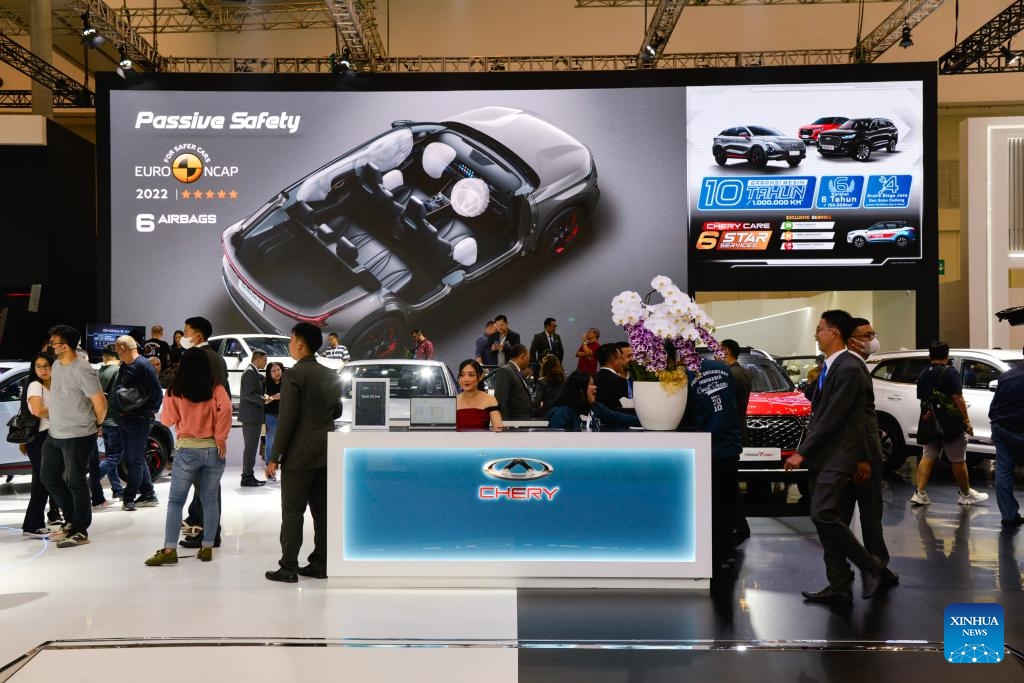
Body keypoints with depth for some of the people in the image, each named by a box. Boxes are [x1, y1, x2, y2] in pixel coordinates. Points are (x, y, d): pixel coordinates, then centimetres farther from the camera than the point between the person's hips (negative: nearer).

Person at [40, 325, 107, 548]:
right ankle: (72, 520, 31)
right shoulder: (56, 366, 7)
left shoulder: (82, 370, -19)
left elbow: (100, 403, -18)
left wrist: (96, 425, -3)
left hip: (78, 437, -9)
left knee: (75, 483, 0)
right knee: (49, 476, 16)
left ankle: (80, 532, 12)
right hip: (54, 435, 9)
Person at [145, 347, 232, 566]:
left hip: (187, 449, -1)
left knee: (176, 500, 5)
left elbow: (168, 420, 6)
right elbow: (225, 408, -16)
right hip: (214, 449, 2)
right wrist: (221, 438, -9)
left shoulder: (175, 391, -1)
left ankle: (169, 550, 0)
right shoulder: (216, 389, -1)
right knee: (210, 500, 9)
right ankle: (207, 547, 13)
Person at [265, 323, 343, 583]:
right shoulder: (331, 375, 9)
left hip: (300, 454, -6)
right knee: (322, 510, 10)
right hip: (326, 453, 7)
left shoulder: (294, 375, -12)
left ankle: (288, 567, 5)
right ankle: (320, 564, 16)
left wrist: (274, 457, -11)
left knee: (293, 511, 1)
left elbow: (286, 420, -16)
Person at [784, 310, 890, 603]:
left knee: (824, 515, -15)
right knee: (825, 519, 9)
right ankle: (839, 585, 17)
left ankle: (870, 566, 5)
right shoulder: (828, 366, 14)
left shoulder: (849, 369, -15)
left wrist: (802, 452, -15)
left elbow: (832, 417, -18)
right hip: (820, 457, 9)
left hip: (837, 457, -9)